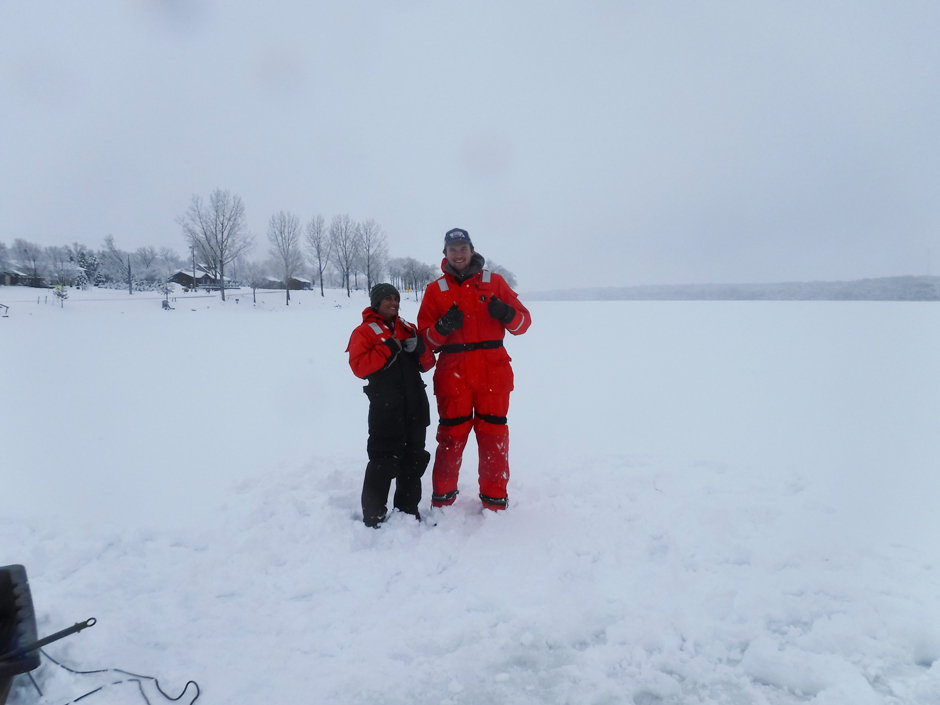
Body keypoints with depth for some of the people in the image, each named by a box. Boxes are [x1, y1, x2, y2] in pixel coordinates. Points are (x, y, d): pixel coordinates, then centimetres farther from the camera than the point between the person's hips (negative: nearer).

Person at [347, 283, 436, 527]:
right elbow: (359, 367, -16)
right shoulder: (364, 332, -2)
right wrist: (389, 348, -18)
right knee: (383, 460, -5)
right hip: (385, 408, -6)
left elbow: (427, 364, 14)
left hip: (414, 405, 6)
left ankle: (408, 510, 26)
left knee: (414, 458, 13)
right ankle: (373, 516, 7)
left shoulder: (408, 329, 16)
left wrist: (419, 348, -7)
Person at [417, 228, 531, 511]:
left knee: (494, 436, 5)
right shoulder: (435, 290, 8)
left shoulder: (494, 282, 8)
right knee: (451, 437, 5)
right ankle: (442, 498, 23)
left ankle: (495, 498, 21)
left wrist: (507, 315, -15)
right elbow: (424, 337, 3)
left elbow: (523, 321, 6)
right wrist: (442, 328, -17)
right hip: (452, 374, 0)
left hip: (493, 373, 1)